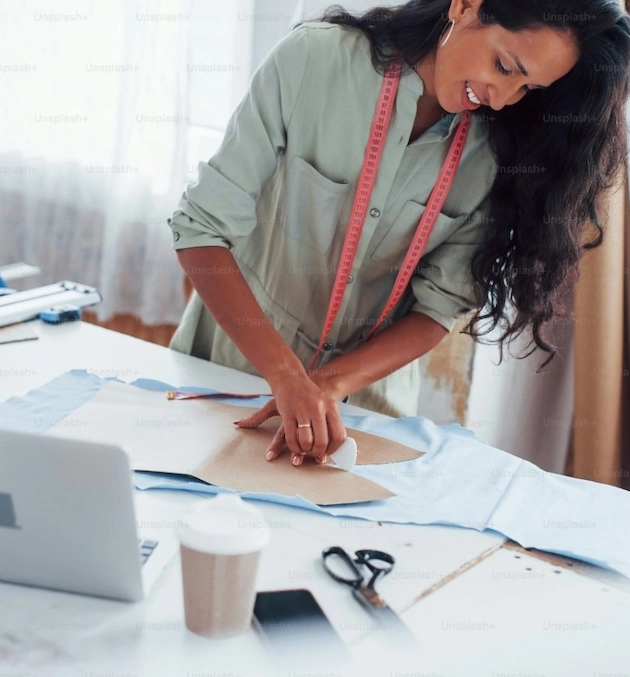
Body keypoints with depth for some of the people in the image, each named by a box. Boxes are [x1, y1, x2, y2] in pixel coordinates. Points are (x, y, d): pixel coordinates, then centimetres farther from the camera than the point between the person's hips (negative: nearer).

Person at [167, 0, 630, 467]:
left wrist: (331, 384, -24)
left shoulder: (497, 152, -10)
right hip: (234, 358, -1)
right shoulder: (315, 57, -18)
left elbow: (441, 304, -8)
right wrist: (287, 374, -29)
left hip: (364, 398, 1)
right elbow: (204, 229, -19)